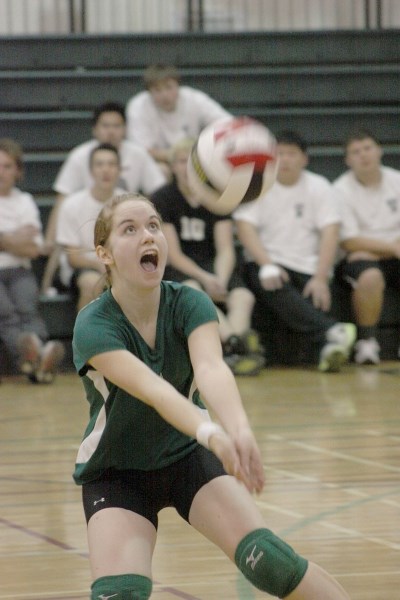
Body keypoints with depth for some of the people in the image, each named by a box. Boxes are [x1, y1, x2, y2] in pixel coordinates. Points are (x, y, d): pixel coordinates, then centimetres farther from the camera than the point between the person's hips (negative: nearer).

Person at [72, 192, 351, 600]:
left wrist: (239, 429, -58)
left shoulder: (189, 304, -17)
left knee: (268, 561, -18)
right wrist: (212, 434, -59)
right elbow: (151, 388, -41)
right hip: (115, 473, -2)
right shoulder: (93, 326, -24)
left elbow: (211, 369, -37)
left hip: (187, 455, 2)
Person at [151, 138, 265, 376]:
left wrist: (220, 279, -22)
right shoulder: (163, 199, 0)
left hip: (213, 267, 3)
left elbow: (225, 249, -1)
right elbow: (173, 254, -6)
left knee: (243, 296, -28)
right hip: (178, 269, -3)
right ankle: (233, 342, -60)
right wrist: (205, 278, -22)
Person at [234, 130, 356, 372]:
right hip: (267, 264, -2)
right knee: (273, 287, -35)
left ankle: (328, 350, -54)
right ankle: (331, 331, -51)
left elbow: (330, 234, -1)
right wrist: (267, 265, -22)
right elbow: (246, 228, -5)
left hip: (309, 269, 2)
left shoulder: (320, 187, 8)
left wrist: (320, 278, -17)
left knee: (317, 298, -30)